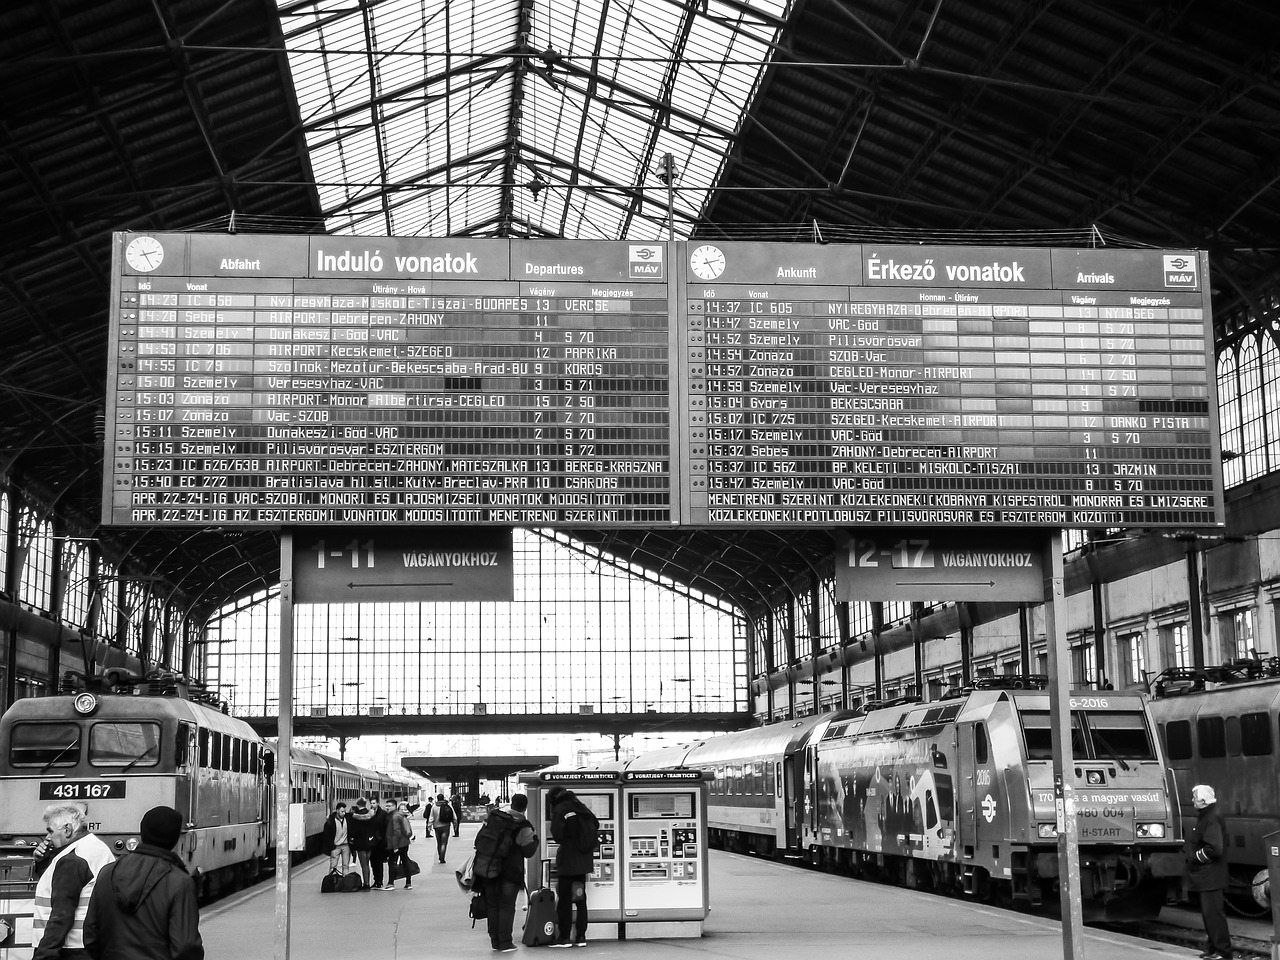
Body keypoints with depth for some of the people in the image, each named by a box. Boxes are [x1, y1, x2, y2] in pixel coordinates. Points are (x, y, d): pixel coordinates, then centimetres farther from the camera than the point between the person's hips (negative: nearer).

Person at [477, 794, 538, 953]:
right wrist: (535, 839, 11)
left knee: (492, 905, 12)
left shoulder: (493, 817, 2)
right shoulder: (524, 827, -11)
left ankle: (495, 940, 16)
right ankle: (505, 942, 0)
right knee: (507, 906, 3)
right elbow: (528, 852, -7)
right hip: (511, 872, -4)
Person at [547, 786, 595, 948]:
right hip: (584, 859, 6)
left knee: (564, 899, 0)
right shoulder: (581, 807, 10)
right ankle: (581, 936, 11)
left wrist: (563, 844, 9)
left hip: (567, 860, -6)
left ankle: (564, 937, 0)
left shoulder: (559, 810, -8)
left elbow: (557, 835, -12)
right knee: (580, 898, 11)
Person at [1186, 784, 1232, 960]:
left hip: (1211, 877, -11)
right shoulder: (1205, 817, 14)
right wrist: (1189, 849, 10)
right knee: (1209, 913, 16)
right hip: (1206, 877, 11)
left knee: (1213, 913, -8)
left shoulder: (1212, 820, -19)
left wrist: (1196, 856, -15)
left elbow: (1214, 849, -26)